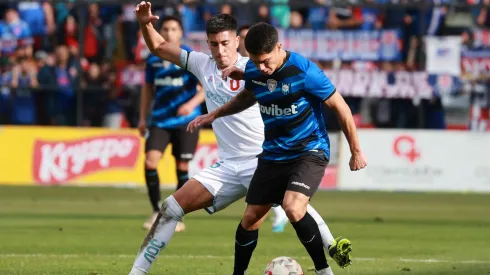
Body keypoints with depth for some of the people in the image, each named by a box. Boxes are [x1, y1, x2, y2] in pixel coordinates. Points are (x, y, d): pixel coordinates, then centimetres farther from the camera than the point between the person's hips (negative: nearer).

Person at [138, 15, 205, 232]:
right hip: (160, 120, 3)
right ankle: (156, 212, 0)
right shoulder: (153, 59, 5)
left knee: (182, 167, 1)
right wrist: (142, 118, 13)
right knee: (150, 161, -14)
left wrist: (192, 104, -24)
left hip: (186, 121, -3)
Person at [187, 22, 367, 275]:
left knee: (293, 208, -29)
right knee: (251, 218, 5)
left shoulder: (304, 71, -23)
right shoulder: (253, 70, -5)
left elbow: (341, 108, -12)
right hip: (273, 154, 6)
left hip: (309, 152, -6)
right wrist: (214, 115, 20)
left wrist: (356, 152, -6)